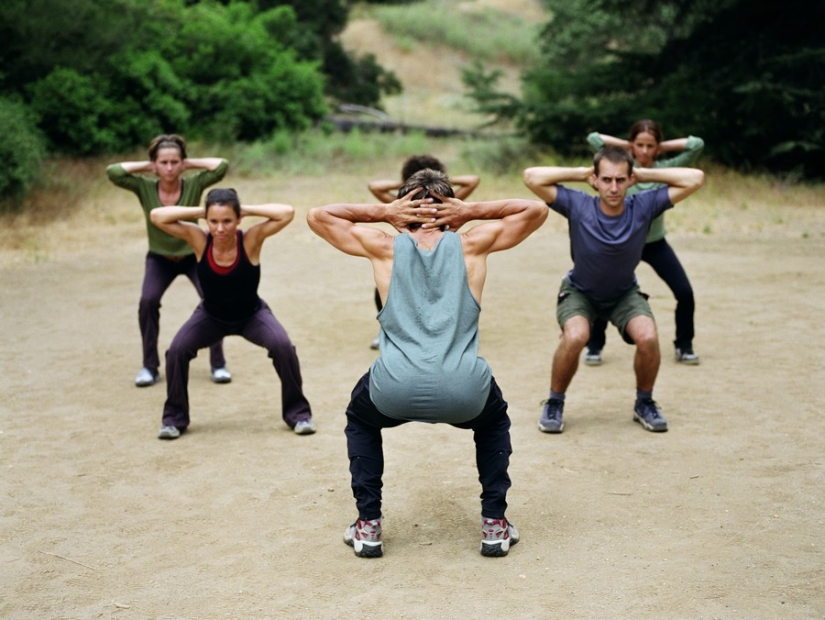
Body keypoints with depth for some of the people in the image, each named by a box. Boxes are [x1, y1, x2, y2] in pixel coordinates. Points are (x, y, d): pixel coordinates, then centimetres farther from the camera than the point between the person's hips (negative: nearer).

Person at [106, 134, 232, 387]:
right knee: (148, 301, -23)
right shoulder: (145, 188, -21)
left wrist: (191, 164, -25)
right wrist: (145, 166, -24)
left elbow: (222, 166, -35)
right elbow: (112, 172, -31)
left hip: (194, 256, -1)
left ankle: (218, 365, -3)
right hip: (159, 258, 1)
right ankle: (150, 367, -7)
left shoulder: (193, 185, -24)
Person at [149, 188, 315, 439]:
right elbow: (157, 216, -31)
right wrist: (199, 211, -32)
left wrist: (247, 210, -35)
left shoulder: (251, 239, -29)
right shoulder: (199, 239, -25)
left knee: (282, 346, -25)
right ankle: (174, 416, 1)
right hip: (211, 316, 1)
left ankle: (297, 412, -4)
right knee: (177, 349, -20)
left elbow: (287, 213, -41)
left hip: (252, 315, -1)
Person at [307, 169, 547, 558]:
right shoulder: (472, 244, 17)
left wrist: (383, 212, 24)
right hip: (464, 393, 0)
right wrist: (472, 211, 22)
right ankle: (495, 526, 28)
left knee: (360, 420, 36)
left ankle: (368, 526, 28)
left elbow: (317, 216, 30)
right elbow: (536, 210, 29)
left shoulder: (385, 246, 17)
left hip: (395, 394, 0)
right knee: (493, 421, 36)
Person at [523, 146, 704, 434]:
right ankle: (554, 404, -6)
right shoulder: (578, 206, -26)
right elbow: (532, 176, -34)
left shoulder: (643, 206, -23)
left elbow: (695, 178, -25)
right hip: (580, 291, -2)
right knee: (575, 337, -32)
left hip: (625, 292, 2)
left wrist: (644, 173, -22)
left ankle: (644, 403, 3)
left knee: (648, 338, -25)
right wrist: (581, 173, -26)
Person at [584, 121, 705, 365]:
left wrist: (663, 147, -12)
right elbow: (593, 138, -21)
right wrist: (626, 145, -13)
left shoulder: (666, 168, -8)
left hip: (656, 243, 1)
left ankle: (684, 346, 14)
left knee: (685, 293, -5)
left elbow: (697, 144, -16)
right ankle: (594, 346, 12)